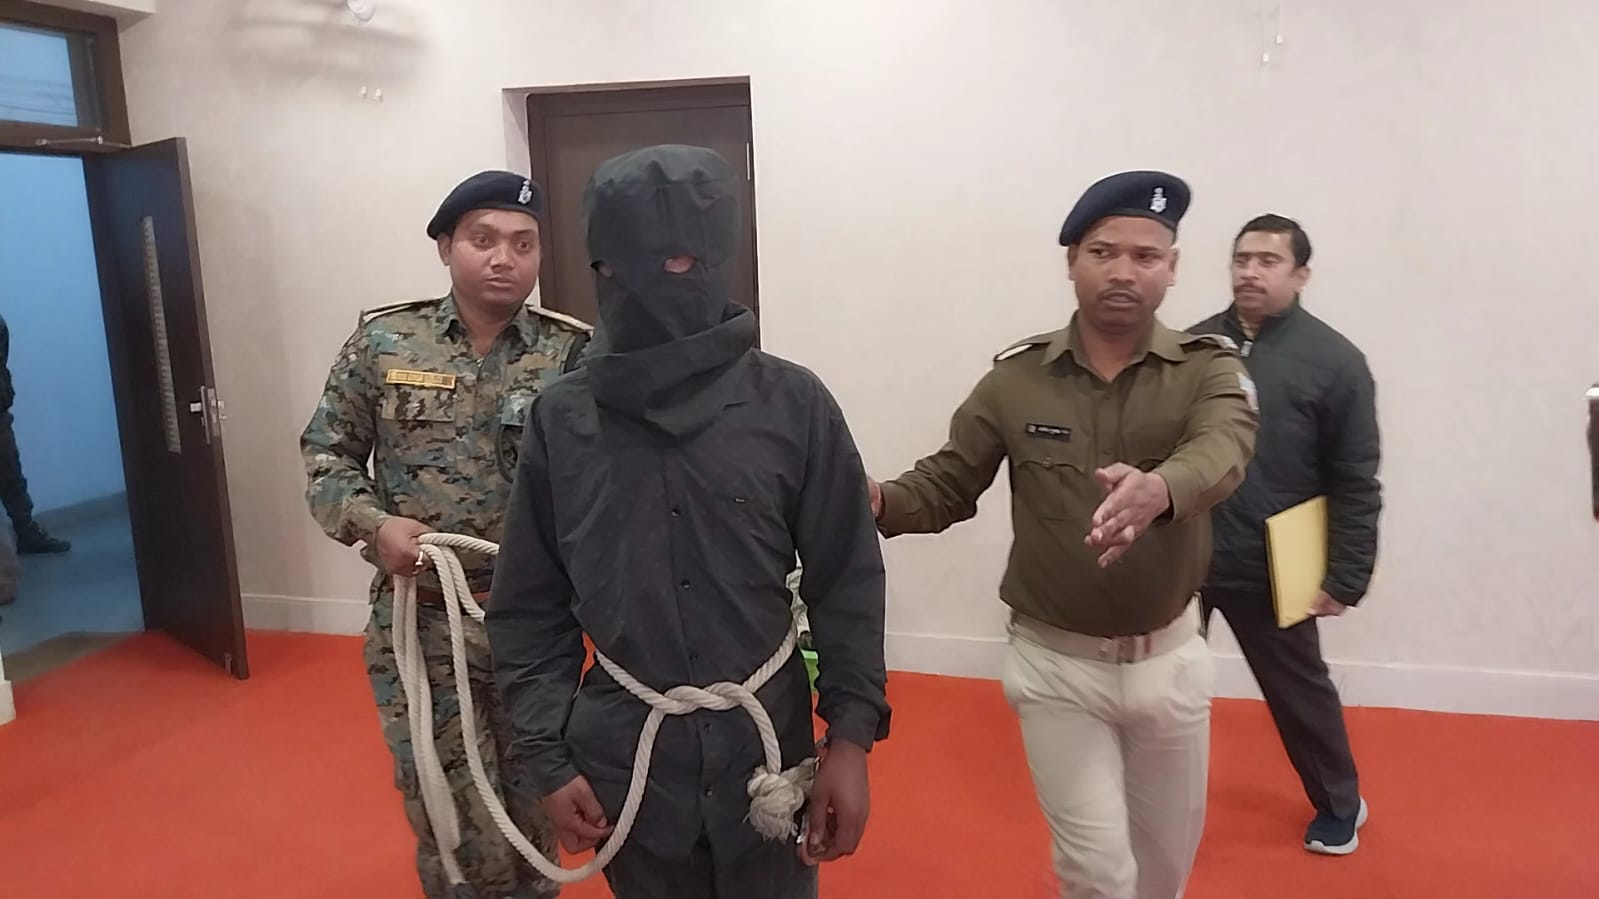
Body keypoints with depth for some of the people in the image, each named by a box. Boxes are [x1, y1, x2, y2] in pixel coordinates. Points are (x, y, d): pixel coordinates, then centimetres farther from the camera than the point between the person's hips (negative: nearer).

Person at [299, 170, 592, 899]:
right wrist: (372, 523, -11)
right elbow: (326, 451, 6)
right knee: (457, 830, 7)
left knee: (532, 816, 18)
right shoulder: (383, 342, -1)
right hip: (419, 621, 0)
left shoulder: (571, 357, -5)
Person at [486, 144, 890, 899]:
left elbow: (848, 584, -4)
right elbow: (530, 610, 1)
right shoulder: (561, 420, -5)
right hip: (626, 771, 1)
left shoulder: (794, 405, -8)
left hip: (768, 761, -1)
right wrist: (549, 759, -2)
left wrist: (851, 737, -8)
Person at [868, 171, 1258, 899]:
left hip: (1169, 657, 2)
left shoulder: (1208, 369, -9)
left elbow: (1222, 451, -30)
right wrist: (880, 501, -29)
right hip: (1056, 662, -1)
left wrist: (1158, 490, -54)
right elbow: (946, 485, -6)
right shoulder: (1016, 379, -8)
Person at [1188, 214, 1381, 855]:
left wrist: (1344, 578, -8)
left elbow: (1356, 484, -7)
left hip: (1268, 572, -3)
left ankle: (1339, 804, 41)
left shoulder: (1333, 361, -8)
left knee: (1298, 689, 16)